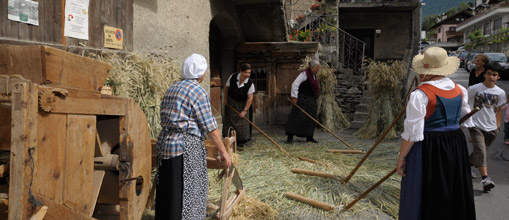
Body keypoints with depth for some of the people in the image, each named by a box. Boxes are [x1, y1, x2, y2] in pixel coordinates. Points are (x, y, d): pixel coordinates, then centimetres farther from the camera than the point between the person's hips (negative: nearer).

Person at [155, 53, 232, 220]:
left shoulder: (172, 89, 15)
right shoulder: (198, 92, -10)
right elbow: (210, 127, -11)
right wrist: (223, 152, -4)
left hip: (164, 143, 9)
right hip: (186, 146, -8)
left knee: (168, 193, 15)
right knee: (186, 194, -1)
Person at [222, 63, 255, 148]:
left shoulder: (250, 84, -23)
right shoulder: (232, 77, -18)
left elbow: (250, 99, -20)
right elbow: (226, 88, -1)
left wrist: (245, 110, -24)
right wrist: (225, 99, -1)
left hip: (242, 104, -2)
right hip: (230, 102, 2)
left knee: (242, 121, -3)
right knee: (228, 119, 6)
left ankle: (240, 141, 10)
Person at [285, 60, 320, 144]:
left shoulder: (314, 75, 17)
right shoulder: (305, 73, -11)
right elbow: (295, 84, -18)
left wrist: (316, 101, 21)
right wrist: (294, 97, -21)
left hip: (312, 102, 9)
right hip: (303, 100, -9)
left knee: (311, 119, 9)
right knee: (297, 117, -11)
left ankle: (309, 137, 17)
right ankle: (290, 137, -10)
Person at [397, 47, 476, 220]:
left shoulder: (421, 94, -16)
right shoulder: (459, 90, 4)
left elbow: (412, 131, -18)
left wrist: (402, 157, -10)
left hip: (428, 148, -6)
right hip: (457, 146, 7)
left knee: (427, 197, 6)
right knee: (454, 194, 19)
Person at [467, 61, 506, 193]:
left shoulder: (500, 93, 3)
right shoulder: (474, 89, -7)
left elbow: (498, 110, 15)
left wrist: (498, 126, 12)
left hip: (491, 128, 4)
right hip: (476, 125, -4)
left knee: (479, 151, 13)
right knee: (480, 150, -16)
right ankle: (485, 179, -20)